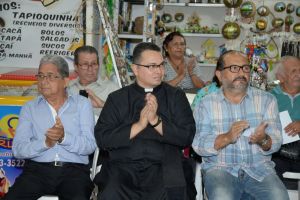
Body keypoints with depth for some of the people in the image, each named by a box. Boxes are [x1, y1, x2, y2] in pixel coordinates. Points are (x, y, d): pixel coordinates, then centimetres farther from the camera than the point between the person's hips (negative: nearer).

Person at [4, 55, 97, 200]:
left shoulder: (82, 104, 11)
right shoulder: (29, 107, 13)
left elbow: (90, 145, -1)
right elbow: (18, 149, 2)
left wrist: (64, 137, -19)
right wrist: (45, 143, -16)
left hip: (74, 170, -1)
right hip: (37, 168, 2)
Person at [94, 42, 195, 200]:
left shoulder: (176, 96, 12)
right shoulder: (117, 98, 12)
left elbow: (187, 137, 3)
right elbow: (102, 138, 2)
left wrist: (156, 121, -10)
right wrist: (138, 125, -8)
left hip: (163, 167, 1)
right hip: (123, 167, 0)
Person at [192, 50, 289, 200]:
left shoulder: (266, 100, 7)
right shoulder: (206, 104, 3)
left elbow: (276, 142, 0)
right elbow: (199, 145, -6)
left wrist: (263, 140, -23)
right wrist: (227, 138, -22)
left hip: (259, 167, 2)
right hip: (220, 168, -1)